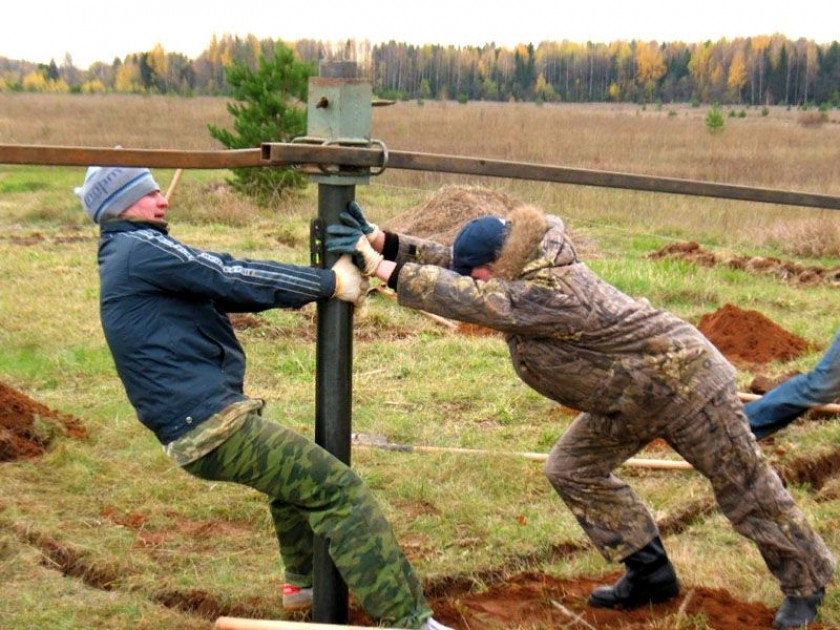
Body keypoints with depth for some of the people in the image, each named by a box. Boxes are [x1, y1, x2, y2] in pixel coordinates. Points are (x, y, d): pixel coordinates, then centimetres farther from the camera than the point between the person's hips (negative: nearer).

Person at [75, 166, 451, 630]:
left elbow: (220, 285, 16)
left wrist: (309, 288, 7)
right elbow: (234, 278, -14)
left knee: (294, 470, 33)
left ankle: (304, 582, 45)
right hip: (210, 425, -11)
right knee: (337, 488, -12)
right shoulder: (139, 250, -11)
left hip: (193, 427, 11)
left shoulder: (124, 260, 19)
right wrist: (330, 283, -6)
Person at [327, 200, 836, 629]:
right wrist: (383, 240, -18)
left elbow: (466, 298, -42)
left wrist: (381, 267, -39)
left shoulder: (547, 293, -35)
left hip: (686, 386, -9)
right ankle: (651, 571, 19)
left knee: (746, 492, 7)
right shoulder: (527, 274, -7)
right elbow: (451, 263, -6)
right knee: (573, 470, 7)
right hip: (632, 397, 9)